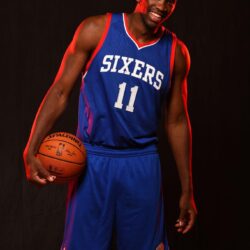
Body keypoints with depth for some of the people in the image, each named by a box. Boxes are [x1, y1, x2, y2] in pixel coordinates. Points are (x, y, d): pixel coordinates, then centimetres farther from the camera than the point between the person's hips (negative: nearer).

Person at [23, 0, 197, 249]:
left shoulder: (176, 53, 3)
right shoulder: (97, 30, -4)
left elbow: (177, 121, 9)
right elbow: (60, 91, -3)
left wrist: (187, 189, 10)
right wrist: (30, 151, -11)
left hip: (142, 165, 2)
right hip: (92, 160, -2)